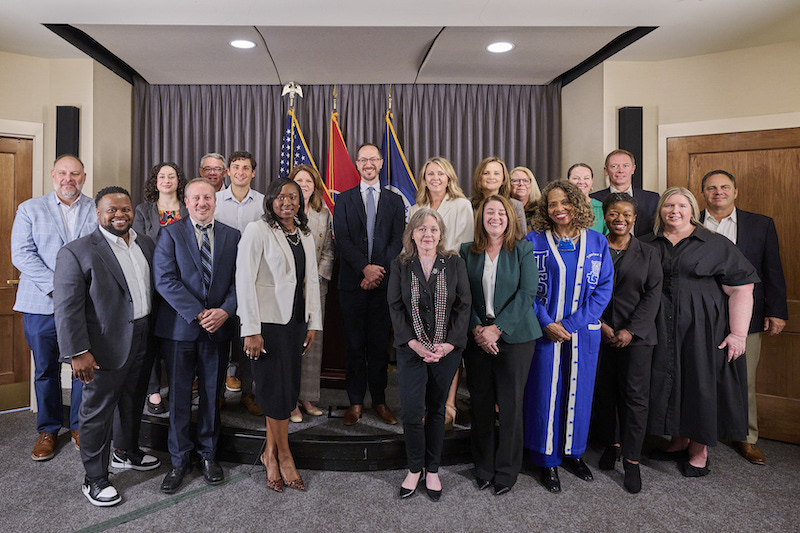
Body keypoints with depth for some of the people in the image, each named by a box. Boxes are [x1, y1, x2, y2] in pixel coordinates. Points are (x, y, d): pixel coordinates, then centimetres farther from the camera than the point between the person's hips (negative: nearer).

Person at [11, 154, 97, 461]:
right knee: (45, 369, 9)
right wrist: (57, 285, -14)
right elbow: (22, 254, -2)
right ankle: (48, 430, 26)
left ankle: (80, 426, 22)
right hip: (41, 303, 1)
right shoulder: (30, 209, 8)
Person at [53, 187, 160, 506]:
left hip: (143, 343, 6)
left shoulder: (146, 244, 7)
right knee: (97, 411, 9)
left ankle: (126, 452, 45)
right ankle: (95, 479, 25)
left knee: (133, 402, 23)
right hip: (106, 349, -6)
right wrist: (77, 352, -19)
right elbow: (67, 308, -15)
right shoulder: (76, 251, -12)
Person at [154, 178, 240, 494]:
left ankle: (208, 455, 30)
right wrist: (198, 314, -16)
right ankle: (179, 460, 25)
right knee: (179, 397, 8)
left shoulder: (231, 236, 7)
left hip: (218, 327, 2)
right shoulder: (171, 233, 0)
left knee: (212, 395, 12)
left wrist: (224, 311, -14)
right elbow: (165, 280, -10)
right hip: (179, 329, -2)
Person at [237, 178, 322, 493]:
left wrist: (313, 323, 8)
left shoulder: (305, 235, 12)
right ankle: (284, 456, 19)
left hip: (295, 321, 6)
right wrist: (251, 330, -15)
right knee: (277, 388, 0)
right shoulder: (257, 231, -7)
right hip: (267, 322, -6)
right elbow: (245, 281, -12)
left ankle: (270, 454, 25)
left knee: (288, 388, 9)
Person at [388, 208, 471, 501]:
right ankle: (414, 468, 18)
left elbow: (464, 305, -1)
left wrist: (449, 343, -11)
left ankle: (432, 470, 26)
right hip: (411, 349, 0)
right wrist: (414, 343, -12)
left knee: (436, 409, 10)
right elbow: (395, 307, -1)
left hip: (447, 349, 0)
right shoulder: (400, 266, 2)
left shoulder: (455, 263, 1)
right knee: (412, 411, -5)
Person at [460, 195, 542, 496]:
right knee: (481, 403, 8)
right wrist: (476, 328, -10)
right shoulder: (467, 252, 7)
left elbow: (527, 294, -8)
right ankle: (484, 468, 26)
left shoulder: (523, 251, 0)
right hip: (477, 338, 2)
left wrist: (497, 329, -14)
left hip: (514, 336, -2)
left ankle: (506, 471, 22)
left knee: (510, 404, 3)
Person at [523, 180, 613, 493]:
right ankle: (547, 459, 20)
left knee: (578, 391, 12)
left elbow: (605, 287, -1)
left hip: (584, 332, 2)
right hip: (545, 331, -2)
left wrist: (571, 323, -10)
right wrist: (546, 323, -14)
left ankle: (572, 452, 32)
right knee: (546, 392, 4)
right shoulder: (534, 242, -2)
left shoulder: (597, 242, 3)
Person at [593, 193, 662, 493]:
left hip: (636, 336, 0)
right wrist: (600, 324, -8)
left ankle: (631, 460, 10)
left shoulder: (647, 254, 6)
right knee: (603, 394, 8)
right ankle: (610, 444, 28)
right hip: (599, 334, 1)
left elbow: (652, 295, 0)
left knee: (635, 396, -1)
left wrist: (631, 330, -10)